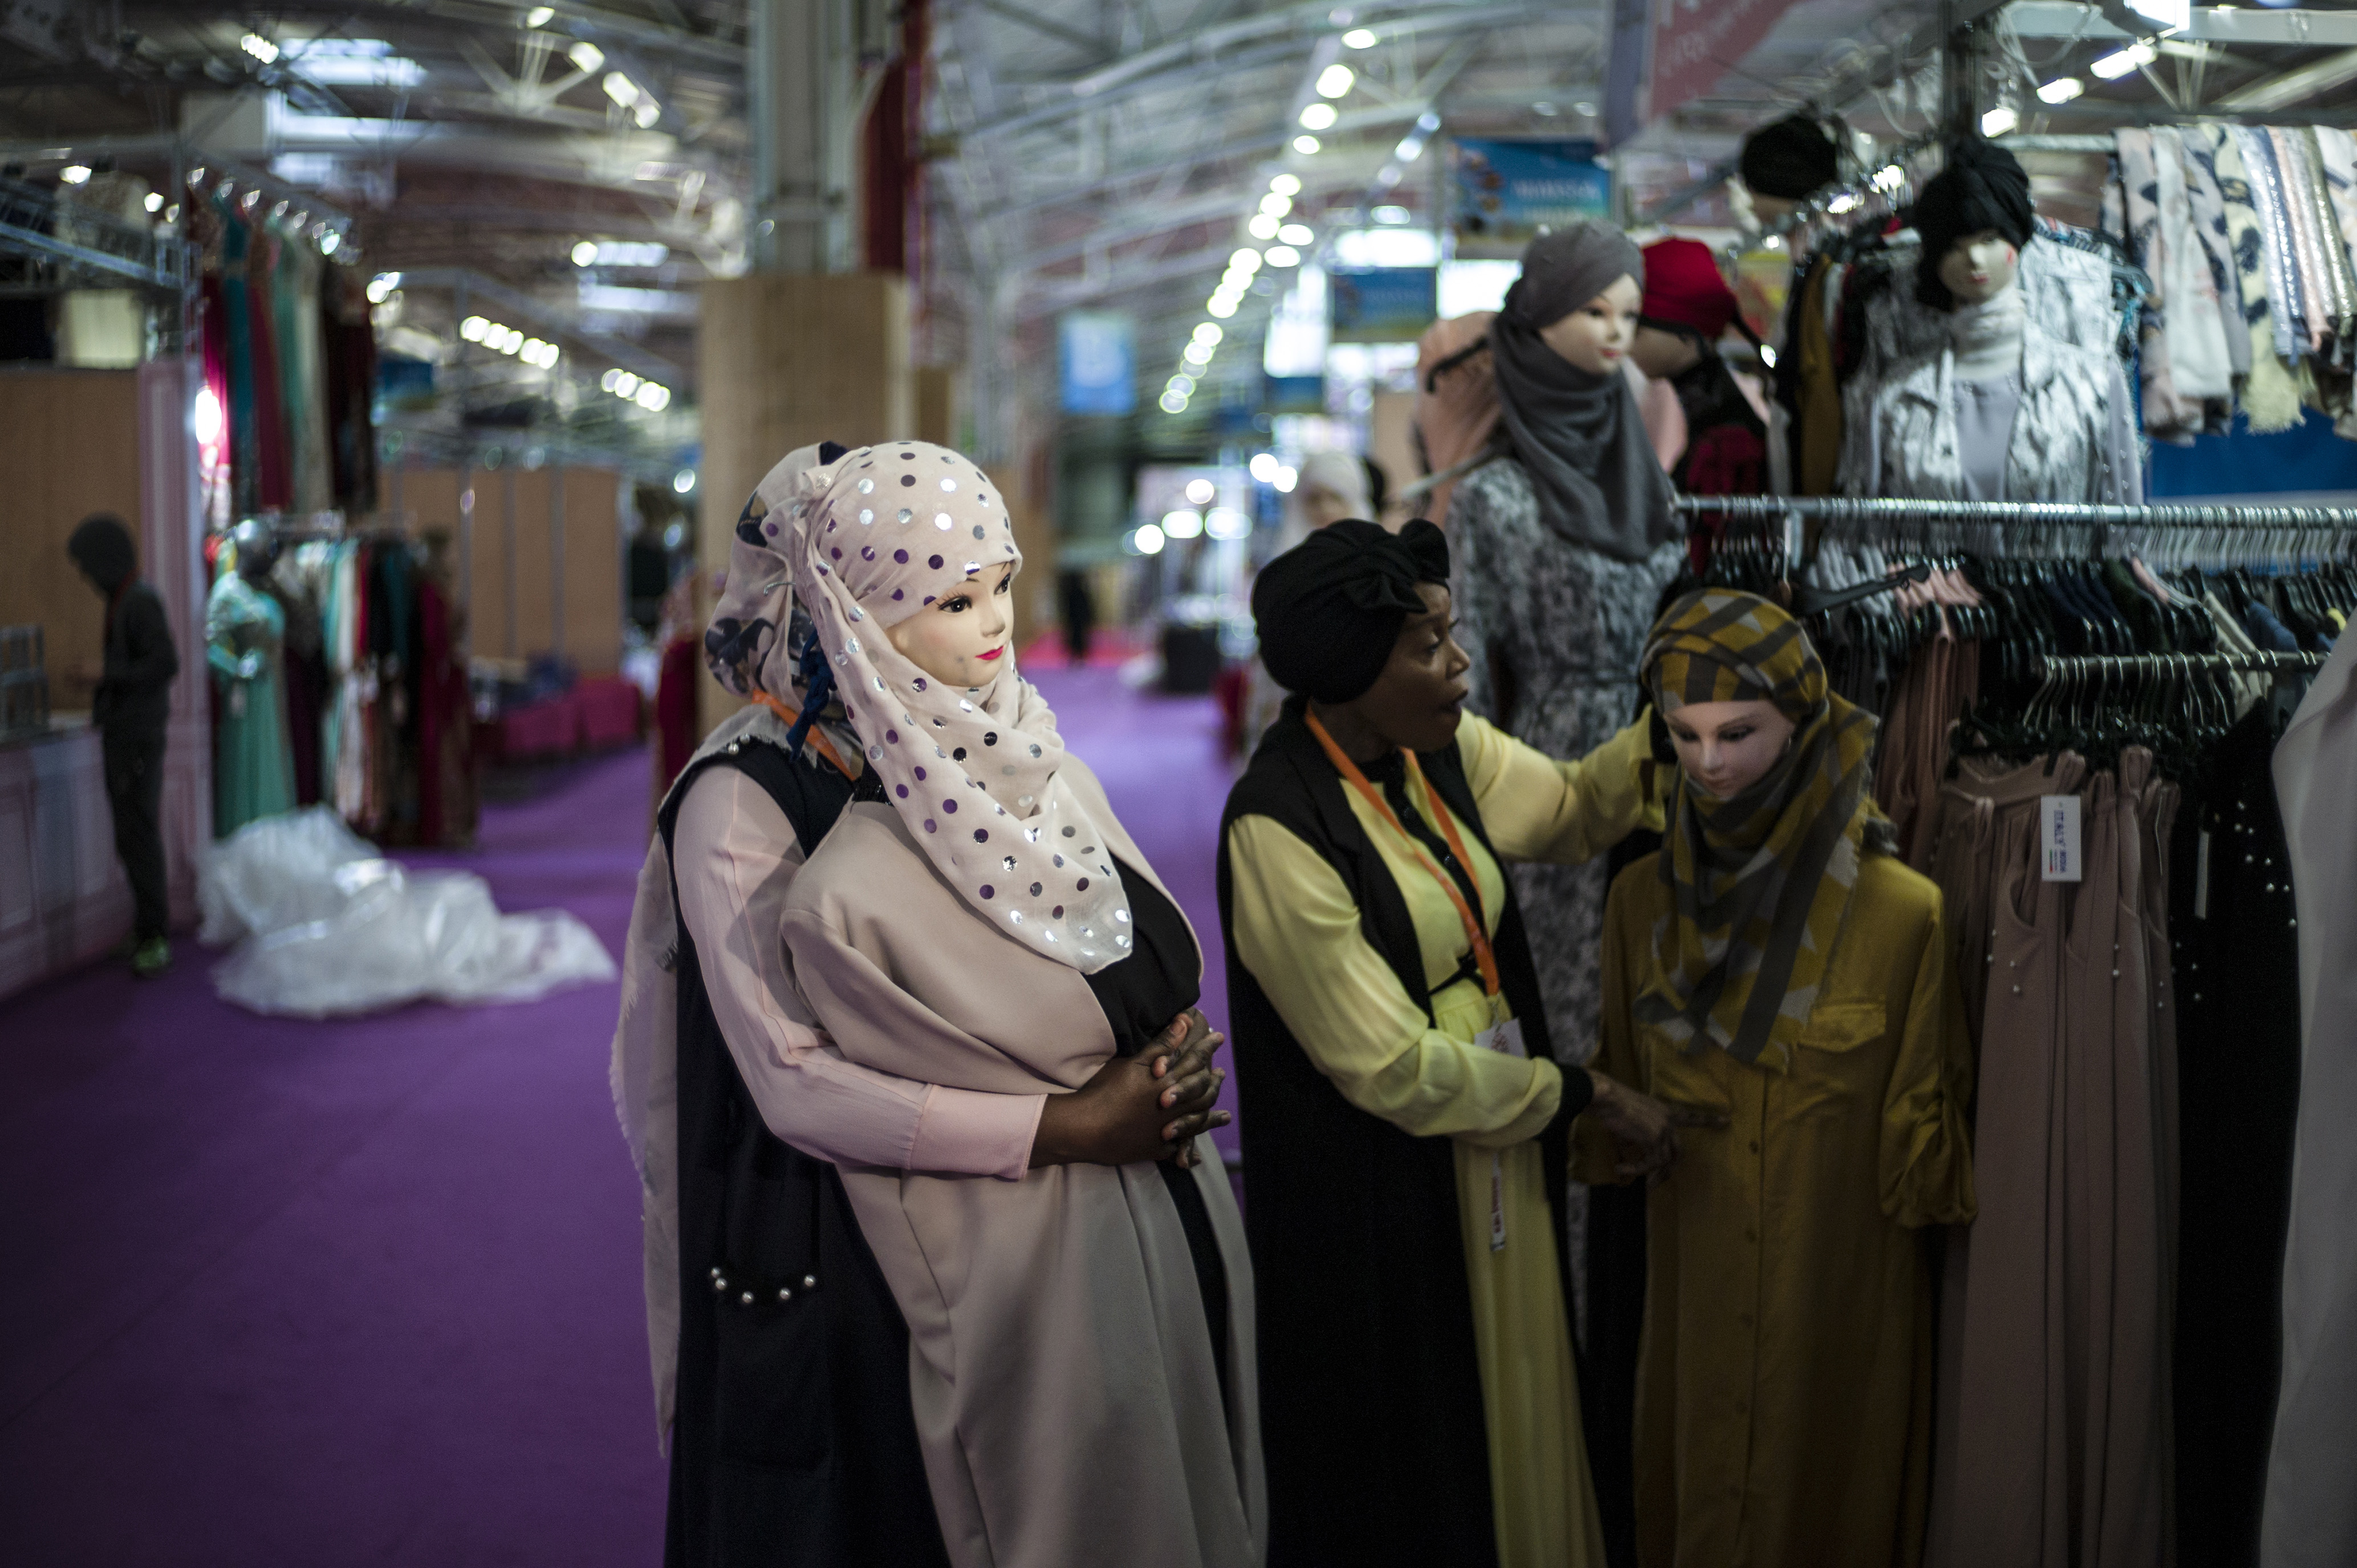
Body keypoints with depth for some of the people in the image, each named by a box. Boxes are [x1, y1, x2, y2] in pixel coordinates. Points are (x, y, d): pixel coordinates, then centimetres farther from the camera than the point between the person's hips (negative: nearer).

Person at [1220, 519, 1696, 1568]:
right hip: (1381, 1199, -7)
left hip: (1497, 1152, 7)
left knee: (1512, 1409, 21)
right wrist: (1588, 1095, -14)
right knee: (1411, 1468, 12)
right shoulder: (1278, 827, -26)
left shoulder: (1439, 747, -4)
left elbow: (1574, 809, 13)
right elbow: (1391, 1067, -23)